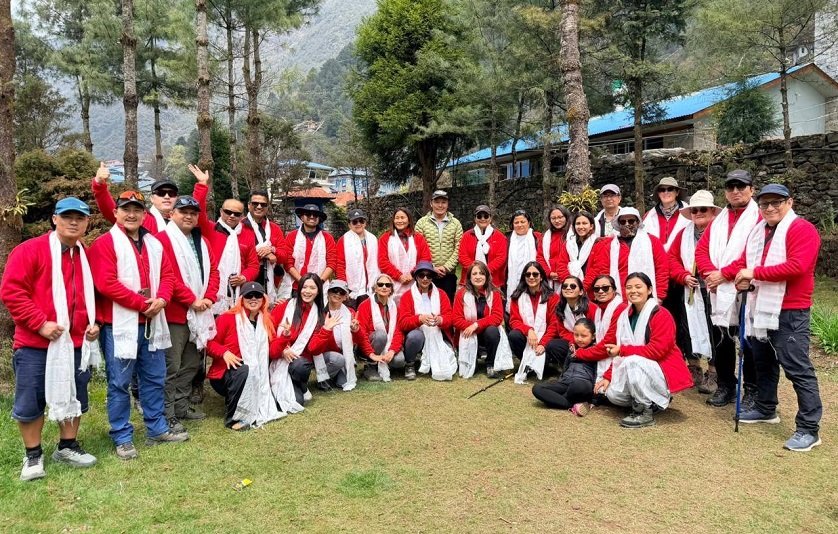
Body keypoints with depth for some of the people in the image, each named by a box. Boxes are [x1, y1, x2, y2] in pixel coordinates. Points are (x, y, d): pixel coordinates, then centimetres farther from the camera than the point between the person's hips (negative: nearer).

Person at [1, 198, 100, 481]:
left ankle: (67, 447, 30)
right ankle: (33, 456, 21)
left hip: (77, 344, 5)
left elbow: (94, 294, 20)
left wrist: (94, 323, 4)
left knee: (75, 397, 13)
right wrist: (40, 323, -18)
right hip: (34, 344, -5)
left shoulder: (88, 256, 9)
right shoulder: (30, 250, -8)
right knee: (30, 402, 4)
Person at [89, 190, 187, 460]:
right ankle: (122, 438, 13)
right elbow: (106, 283, -17)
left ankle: (157, 429, 26)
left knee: (154, 379, 14)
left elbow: (167, 274, 12)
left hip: (152, 323, 6)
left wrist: (161, 299, -9)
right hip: (120, 325, -6)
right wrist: (142, 303, -16)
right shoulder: (104, 243, -7)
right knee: (119, 383, 1)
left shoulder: (154, 243, 13)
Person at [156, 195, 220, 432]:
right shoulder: (163, 239, -8)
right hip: (174, 313, -8)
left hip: (199, 313, 8)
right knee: (171, 366, -4)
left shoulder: (202, 241, 16)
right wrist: (192, 300, -16)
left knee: (191, 363, 16)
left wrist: (208, 298, -3)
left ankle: (181, 406, 29)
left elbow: (212, 271, 14)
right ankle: (167, 415, 5)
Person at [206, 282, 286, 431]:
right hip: (225, 374, -5)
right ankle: (232, 417, -25)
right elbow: (210, 342, -9)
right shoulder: (227, 318, -10)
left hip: (256, 377, 5)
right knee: (243, 370, -37)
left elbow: (272, 353, -2)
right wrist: (224, 352, -27)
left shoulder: (266, 321, 3)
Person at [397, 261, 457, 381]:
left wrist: (440, 320, -28)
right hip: (416, 336, -2)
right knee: (415, 335, -37)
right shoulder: (407, 296, -3)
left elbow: (449, 317, -4)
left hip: (436, 337, 2)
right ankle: (409, 365, -8)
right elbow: (403, 322, -13)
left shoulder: (441, 294, 6)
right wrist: (420, 318, -32)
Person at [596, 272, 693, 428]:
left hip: (664, 371, -7)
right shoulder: (625, 316, 6)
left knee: (632, 361, -33)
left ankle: (645, 412, -17)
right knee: (613, 394, -11)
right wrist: (607, 377, -2)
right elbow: (621, 353, 8)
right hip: (639, 373, 8)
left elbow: (657, 350, -25)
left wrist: (622, 350, -23)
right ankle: (651, 401, 14)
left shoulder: (661, 315, -16)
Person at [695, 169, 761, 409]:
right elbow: (701, 249, 8)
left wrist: (723, 274, -15)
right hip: (719, 292, 6)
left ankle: (752, 390, 15)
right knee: (722, 341, 12)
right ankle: (726, 386, 24)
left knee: (749, 342, 3)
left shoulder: (759, 218, -5)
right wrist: (710, 274, -10)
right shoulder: (718, 220, 16)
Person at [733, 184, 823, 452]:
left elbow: (796, 266, -26)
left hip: (789, 313, -8)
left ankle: (808, 429, 1)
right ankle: (766, 409, 37)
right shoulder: (757, 231, 13)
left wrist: (756, 272, -22)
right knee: (764, 363, 20)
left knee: (798, 370, -6)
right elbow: (747, 260, 22)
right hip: (760, 309, 9)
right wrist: (744, 276, -1)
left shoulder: (802, 229, -12)